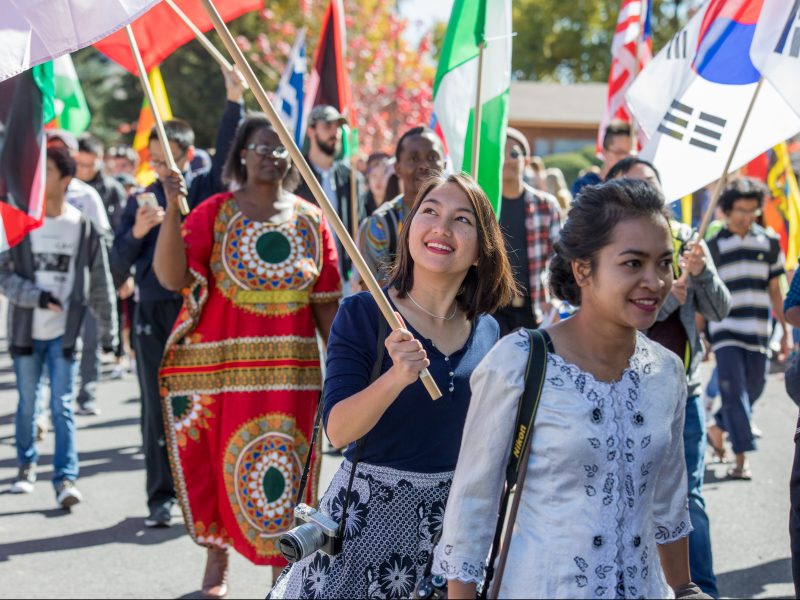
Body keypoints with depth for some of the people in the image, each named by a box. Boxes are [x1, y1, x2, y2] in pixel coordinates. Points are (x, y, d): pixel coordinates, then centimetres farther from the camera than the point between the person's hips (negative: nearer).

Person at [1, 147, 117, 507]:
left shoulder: (83, 226, -1)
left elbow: (100, 284, 5)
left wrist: (108, 331, 6)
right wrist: (37, 296, -18)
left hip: (64, 332, -1)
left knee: (62, 407, -5)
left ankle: (65, 479, -4)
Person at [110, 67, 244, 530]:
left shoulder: (205, 190, 4)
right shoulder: (141, 200, 11)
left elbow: (227, 155, -14)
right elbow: (120, 263, 7)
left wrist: (235, 102, -23)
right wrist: (138, 232, -12)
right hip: (154, 314, 2)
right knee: (158, 409, 4)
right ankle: (161, 498, 9)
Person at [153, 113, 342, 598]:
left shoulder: (311, 220, 7)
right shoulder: (214, 213, -1)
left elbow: (326, 303, 8)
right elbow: (171, 277, -14)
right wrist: (172, 210, -23)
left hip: (290, 370, 1)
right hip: (219, 366, -1)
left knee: (282, 471, 0)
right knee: (217, 466, 5)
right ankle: (217, 554, 26)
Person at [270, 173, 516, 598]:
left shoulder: (486, 331, 2)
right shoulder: (363, 314, -11)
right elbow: (337, 431, -19)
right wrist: (397, 377, -34)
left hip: (453, 515, 4)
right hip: (369, 513, -4)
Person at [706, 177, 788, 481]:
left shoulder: (769, 242, 7)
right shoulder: (714, 245, 0)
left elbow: (775, 290, 13)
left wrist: (785, 331, 11)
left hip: (758, 332, 3)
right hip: (725, 331, -3)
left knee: (752, 392, 11)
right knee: (735, 393, -9)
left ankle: (717, 428, 36)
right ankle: (741, 458, -6)